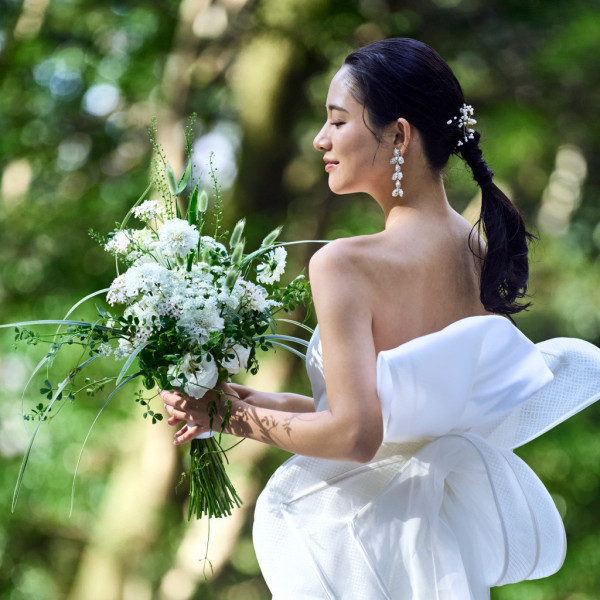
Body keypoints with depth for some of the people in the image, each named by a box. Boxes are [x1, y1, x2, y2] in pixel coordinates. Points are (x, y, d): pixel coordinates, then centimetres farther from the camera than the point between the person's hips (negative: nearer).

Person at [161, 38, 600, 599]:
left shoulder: (345, 265, -20)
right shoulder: (482, 253, 2)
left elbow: (356, 434, -24)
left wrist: (236, 416, -9)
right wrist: (273, 403, 11)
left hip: (362, 542, -7)